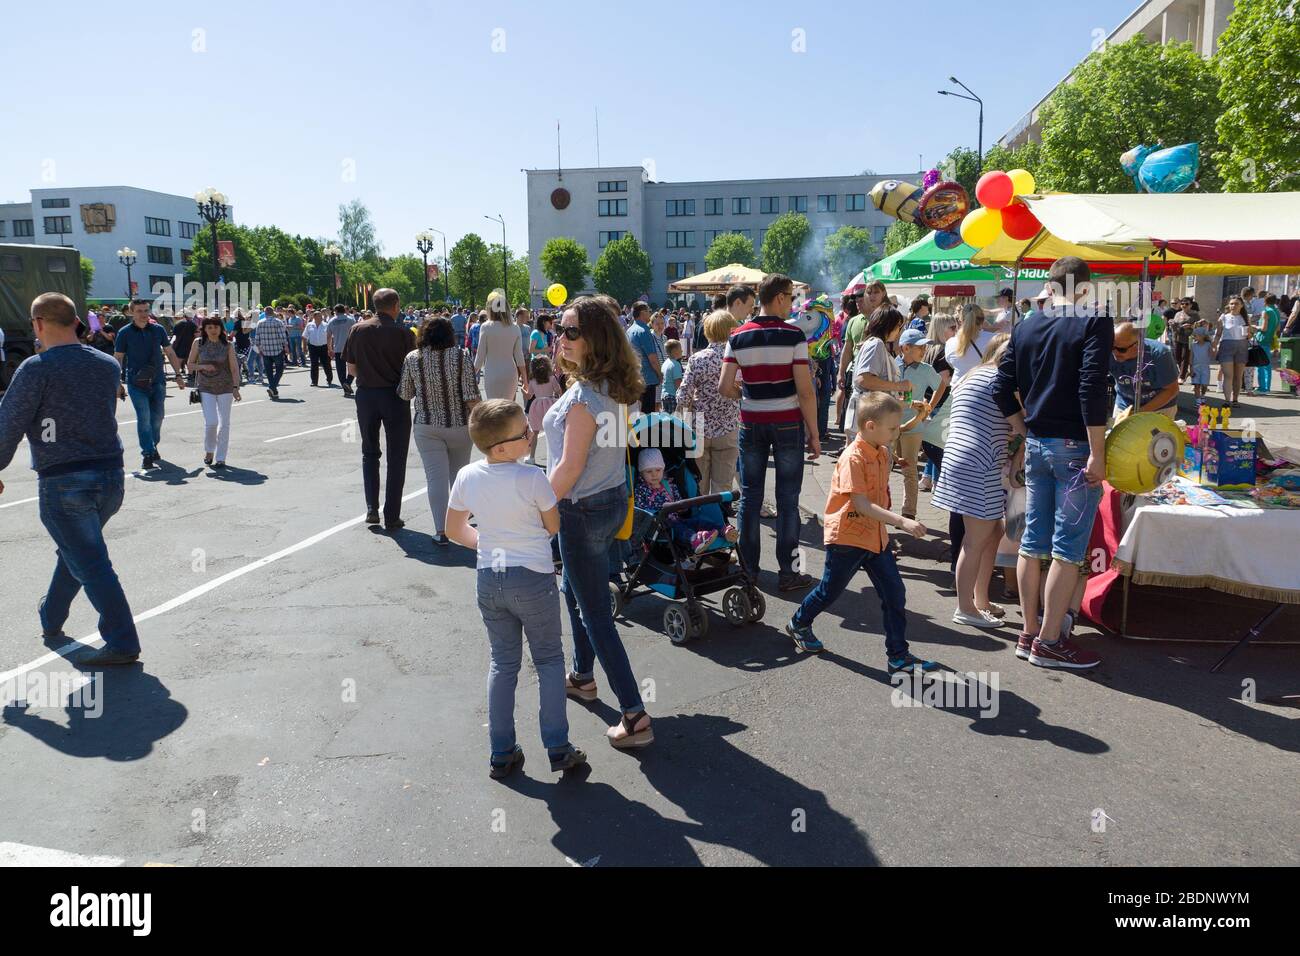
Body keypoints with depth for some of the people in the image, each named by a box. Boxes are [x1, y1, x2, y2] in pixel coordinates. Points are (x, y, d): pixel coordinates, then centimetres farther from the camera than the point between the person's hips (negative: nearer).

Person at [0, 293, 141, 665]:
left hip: (64, 483, -6)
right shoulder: (109, 365, 5)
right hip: (111, 474, 6)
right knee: (74, 551, 24)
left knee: (91, 564, -1)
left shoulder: (37, 368, -11)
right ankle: (51, 620, 42)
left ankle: (122, 643, -1)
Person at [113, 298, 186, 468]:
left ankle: (153, 446, 28)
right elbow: (117, 358, 3)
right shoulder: (125, 332, 0)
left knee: (158, 416, 7)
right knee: (144, 417, -8)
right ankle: (147, 454, -3)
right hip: (136, 382, -3)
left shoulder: (158, 330, 6)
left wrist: (178, 374, 12)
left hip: (157, 381, 3)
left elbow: (170, 353, 15)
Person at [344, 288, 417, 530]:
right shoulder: (403, 333, -9)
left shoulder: (358, 330, 1)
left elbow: (351, 369, 4)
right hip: (395, 396, -3)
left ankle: (372, 509, 12)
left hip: (366, 394, 3)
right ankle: (392, 517, 6)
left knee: (370, 453, 18)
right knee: (396, 457, 5)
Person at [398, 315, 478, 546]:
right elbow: (471, 396, -11)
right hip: (459, 425, 0)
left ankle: (441, 531, -4)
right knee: (459, 473, 18)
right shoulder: (461, 356, -7)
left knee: (436, 476, 0)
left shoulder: (412, 358, -3)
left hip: (426, 427, 0)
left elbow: (404, 394, 5)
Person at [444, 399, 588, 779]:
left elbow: (455, 530, 10)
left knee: (502, 663, 16)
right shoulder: (532, 479, -17)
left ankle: (501, 755, 20)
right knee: (549, 660, 11)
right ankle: (558, 750, 13)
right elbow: (554, 527, -3)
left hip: (488, 580, 5)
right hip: (533, 579, -4)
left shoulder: (467, 477, -2)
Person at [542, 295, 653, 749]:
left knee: (595, 613, 0)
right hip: (613, 500, 10)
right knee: (574, 589, 28)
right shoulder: (616, 388, 2)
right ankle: (583, 676, 46)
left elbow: (570, 468, -23)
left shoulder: (583, 396, -25)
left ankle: (634, 716, 5)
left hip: (584, 511, -9)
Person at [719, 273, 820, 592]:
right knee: (787, 500, 5)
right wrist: (814, 434, -4)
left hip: (751, 423, 3)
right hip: (788, 423, -3)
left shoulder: (738, 337, 0)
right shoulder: (793, 335, -10)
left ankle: (748, 569, 17)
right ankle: (787, 572, 10)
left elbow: (725, 388, -4)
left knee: (750, 497, 11)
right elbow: (805, 391, -12)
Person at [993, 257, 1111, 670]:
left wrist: (1025, 431, 15)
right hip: (1074, 447, -6)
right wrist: (1097, 454, -16)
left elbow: (1002, 388, 7)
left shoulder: (1026, 326, 10)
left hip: (1036, 445, 6)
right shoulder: (1094, 324, -8)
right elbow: (1092, 389, -18)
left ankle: (1028, 635, 19)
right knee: (1069, 549, 0)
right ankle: (1049, 641, 6)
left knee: (1032, 542, 11)